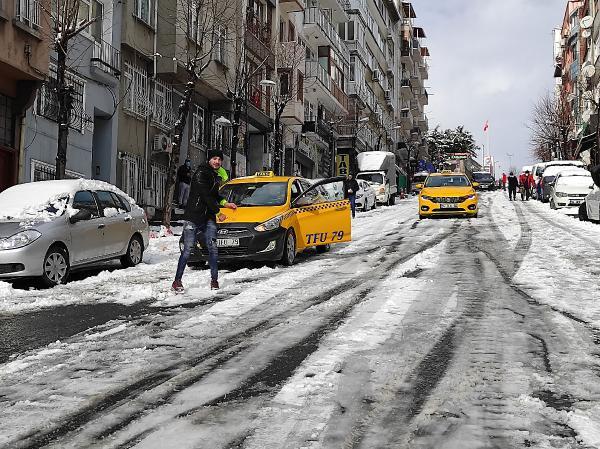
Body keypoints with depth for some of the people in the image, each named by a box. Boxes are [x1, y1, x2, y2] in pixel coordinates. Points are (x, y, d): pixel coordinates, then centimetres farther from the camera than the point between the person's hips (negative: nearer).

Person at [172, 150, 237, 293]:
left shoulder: (217, 175, 15)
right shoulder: (201, 173, -10)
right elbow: (205, 195, -15)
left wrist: (225, 203, 10)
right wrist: (218, 213, -9)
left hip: (208, 218, 7)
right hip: (193, 216, -7)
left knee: (213, 248, 1)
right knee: (188, 249, -6)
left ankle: (214, 280, 9)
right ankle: (177, 281, -1)